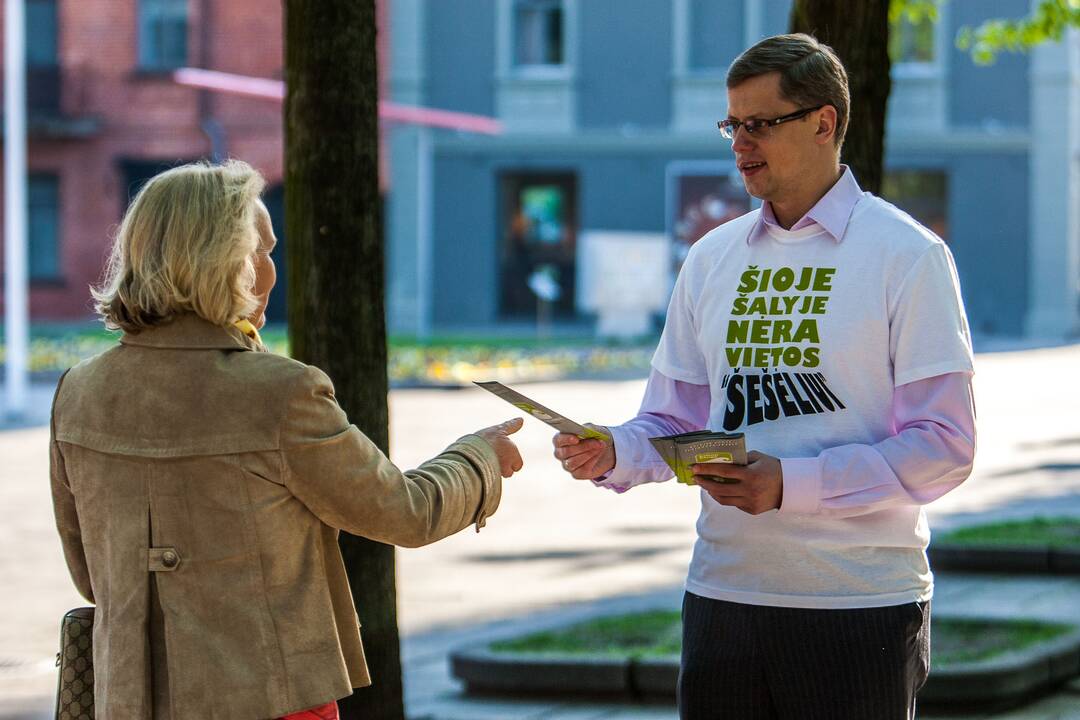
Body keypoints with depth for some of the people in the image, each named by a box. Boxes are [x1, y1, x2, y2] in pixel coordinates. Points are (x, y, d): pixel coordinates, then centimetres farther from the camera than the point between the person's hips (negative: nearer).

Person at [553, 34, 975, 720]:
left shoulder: (907, 256, -5)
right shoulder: (711, 259, 13)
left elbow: (945, 447, -10)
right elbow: (675, 420, 16)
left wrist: (791, 483, -19)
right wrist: (613, 453, -7)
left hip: (858, 603, -5)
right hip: (723, 594, 5)